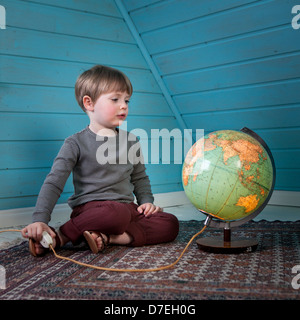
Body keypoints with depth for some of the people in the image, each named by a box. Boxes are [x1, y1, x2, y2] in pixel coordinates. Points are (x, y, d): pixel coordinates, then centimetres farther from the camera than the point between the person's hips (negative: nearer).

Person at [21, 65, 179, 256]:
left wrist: (146, 201, 7)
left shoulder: (130, 141, 14)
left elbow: (139, 177, 26)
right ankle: (56, 236, -22)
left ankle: (108, 237, -27)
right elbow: (53, 183, -7)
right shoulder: (76, 144, -2)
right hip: (90, 208, -5)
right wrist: (40, 220, -20)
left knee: (170, 224, -16)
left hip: (128, 208, 6)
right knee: (117, 214, -39)